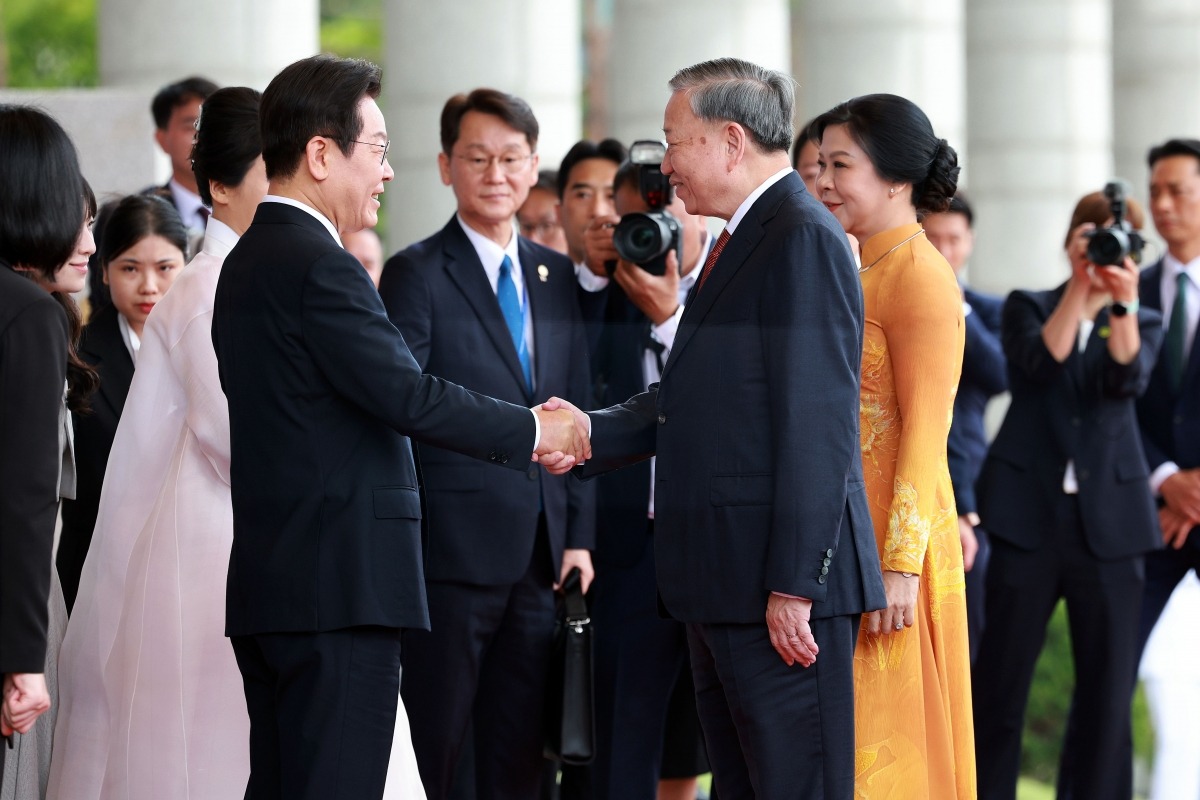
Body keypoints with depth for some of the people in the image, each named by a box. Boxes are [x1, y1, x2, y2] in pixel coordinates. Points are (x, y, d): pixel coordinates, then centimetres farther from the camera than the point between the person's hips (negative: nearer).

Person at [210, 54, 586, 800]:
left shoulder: (250, 258, 17)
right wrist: (533, 431, -6)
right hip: (339, 592, -10)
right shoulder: (319, 265, -15)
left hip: (269, 592, 10)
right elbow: (407, 396, -19)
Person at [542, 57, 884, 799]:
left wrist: (794, 584, -21)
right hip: (725, 584, 10)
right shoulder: (743, 240, 19)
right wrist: (595, 432, 3)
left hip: (780, 588, -10)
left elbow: (817, 424, -19)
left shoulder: (803, 241, -13)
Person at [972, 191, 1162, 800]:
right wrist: (1081, 285, -16)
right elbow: (1042, 360, -9)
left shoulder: (1142, 324, 14)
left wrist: (1123, 299, -22)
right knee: (1002, 673, -3)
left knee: (1108, 681, -1)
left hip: (1108, 520, 1)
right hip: (1030, 514, -1)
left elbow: (1128, 377, -8)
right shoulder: (1027, 308, 11)